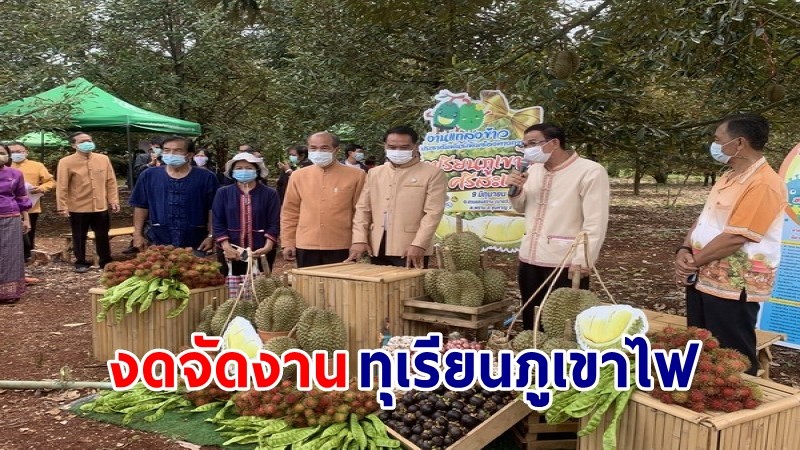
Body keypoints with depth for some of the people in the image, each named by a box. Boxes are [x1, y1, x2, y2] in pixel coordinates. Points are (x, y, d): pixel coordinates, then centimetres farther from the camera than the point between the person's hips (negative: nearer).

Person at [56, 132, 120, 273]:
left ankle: (106, 262, 23)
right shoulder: (66, 162, -7)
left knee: (103, 236, 11)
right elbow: (62, 186, -7)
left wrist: (114, 200, 2)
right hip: (78, 208, -2)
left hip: (101, 207, 2)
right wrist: (62, 207, -9)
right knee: (79, 237, 9)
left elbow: (111, 181, 6)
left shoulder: (103, 159, 3)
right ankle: (81, 263, 23)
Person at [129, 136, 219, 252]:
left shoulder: (206, 177, -3)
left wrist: (211, 236, -7)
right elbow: (141, 207, 8)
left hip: (195, 243, -1)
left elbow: (213, 210, -2)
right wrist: (138, 234, 5)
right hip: (157, 241, 2)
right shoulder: (149, 175, 4)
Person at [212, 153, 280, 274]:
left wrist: (268, 247, -14)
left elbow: (274, 223, -1)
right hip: (230, 252, 1)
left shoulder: (270, 194, 2)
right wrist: (226, 247, -10)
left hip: (261, 252, -1)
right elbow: (217, 223, 2)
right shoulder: (223, 193, 6)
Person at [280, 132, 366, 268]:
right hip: (306, 247, 2)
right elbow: (290, 212, 10)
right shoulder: (298, 176, 6)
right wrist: (288, 243, 7)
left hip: (341, 248, -2)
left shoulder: (356, 175, -2)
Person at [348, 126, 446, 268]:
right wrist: (359, 240, 0)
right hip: (377, 248, 5)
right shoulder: (374, 173, 15)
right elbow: (363, 209, 12)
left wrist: (418, 245, -18)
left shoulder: (433, 174, -1)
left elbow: (433, 213, -9)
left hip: (411, 249, -5)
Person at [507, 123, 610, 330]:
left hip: (566, 262, -7)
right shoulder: (533, 169, 12)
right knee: (531, 322, 16)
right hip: (529, 259, 7)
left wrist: (583, 259, -20)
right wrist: (516, 190, 3)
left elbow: (595, 222, -14)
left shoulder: (590, 171, -10)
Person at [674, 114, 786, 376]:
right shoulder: (729, 177, 12)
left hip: (733, 286, -9)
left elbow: (735, 237, -24)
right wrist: (684, 251, -4)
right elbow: (704, 219, 13)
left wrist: (693, 263, -15)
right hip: (704, 278, 9)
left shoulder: (763, 184, -20)